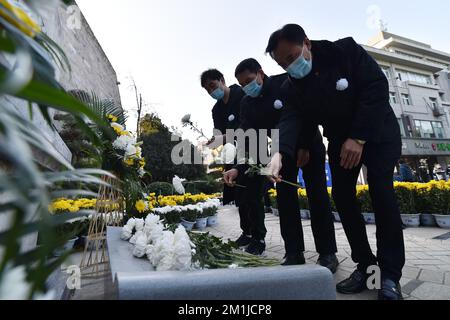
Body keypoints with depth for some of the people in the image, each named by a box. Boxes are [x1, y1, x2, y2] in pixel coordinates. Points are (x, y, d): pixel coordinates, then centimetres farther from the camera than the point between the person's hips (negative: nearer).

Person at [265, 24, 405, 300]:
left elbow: (377, 86, -20)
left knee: (381, 191, -16)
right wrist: (280, 153, -42)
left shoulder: (346, 50, -15)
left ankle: (391, 275, -5)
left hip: (377, 130, -3)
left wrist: (359, 137, -27)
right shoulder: (292, 86, -7)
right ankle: (365, 265, 6)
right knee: (342, 195, -7)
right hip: (340, 139, 4)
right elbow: (292, 118, -21)